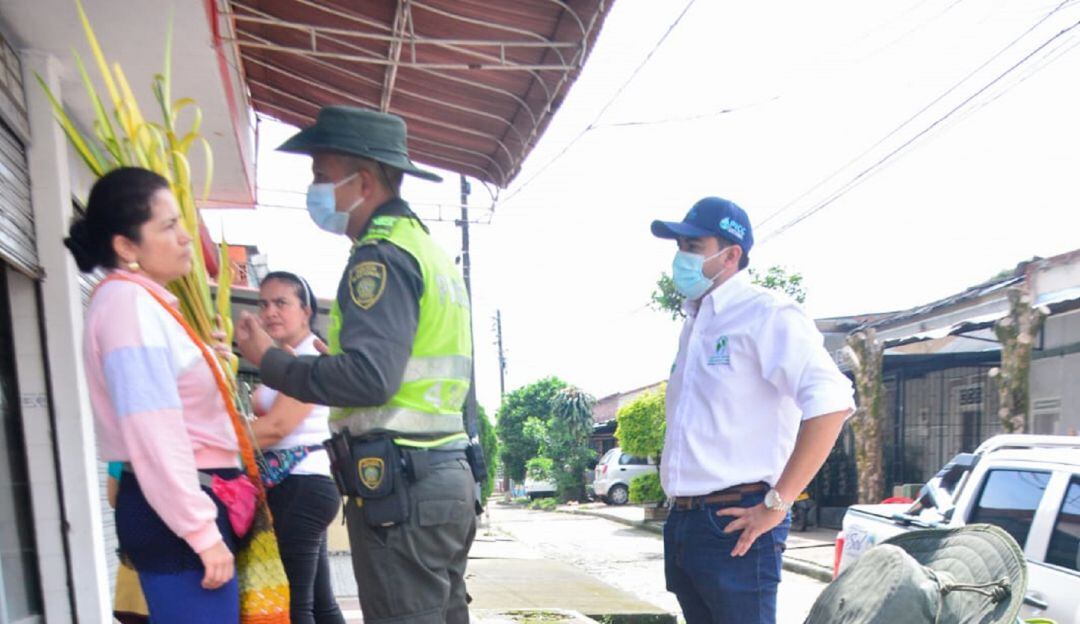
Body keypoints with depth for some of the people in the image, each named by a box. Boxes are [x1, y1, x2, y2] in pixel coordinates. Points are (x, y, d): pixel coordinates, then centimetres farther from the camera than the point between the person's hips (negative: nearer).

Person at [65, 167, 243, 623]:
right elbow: (153, 436, -22)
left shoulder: (145, 304, 17)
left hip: (178, 508, 10)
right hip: (174, 515, -10)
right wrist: (202, 530, -21)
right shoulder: (128, 302, -13)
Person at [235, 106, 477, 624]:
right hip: (448, 476, 10)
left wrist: (269, 360, -10)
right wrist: (336, 358, 20)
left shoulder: (383, 255, -12)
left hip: (399, 486, -10)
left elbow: (367, 377, -23)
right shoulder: (426, 247, 18)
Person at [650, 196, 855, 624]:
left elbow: (830, 402, -22)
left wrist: (776, 503, -20)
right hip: (683, 523, 8)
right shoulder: (693, 327, 16)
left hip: (734, 525, -8)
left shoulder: (764, 313, -10)